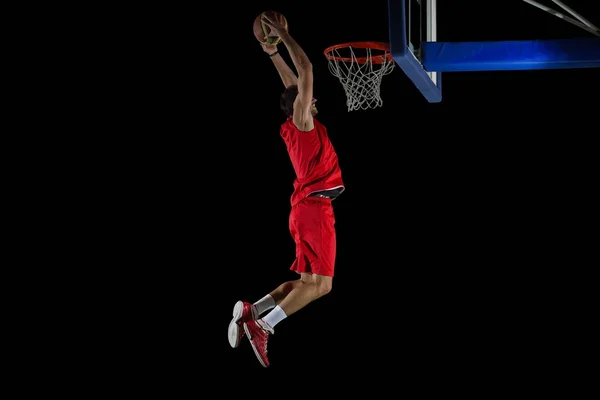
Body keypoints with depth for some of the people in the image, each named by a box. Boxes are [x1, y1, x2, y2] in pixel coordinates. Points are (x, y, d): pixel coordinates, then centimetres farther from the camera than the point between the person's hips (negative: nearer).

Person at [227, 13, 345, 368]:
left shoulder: (295, 126, 18)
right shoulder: (301, 122, -3)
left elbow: (294, 83, 31)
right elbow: (306, 71, -7)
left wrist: (274, 54, 34)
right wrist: (284, 38, 0)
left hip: (310, 208, 9)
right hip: (314, 208, -9)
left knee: (309, 282, 9)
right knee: (319, 284, -13)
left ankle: (251, 311, 1)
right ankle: (261, 326, -20)